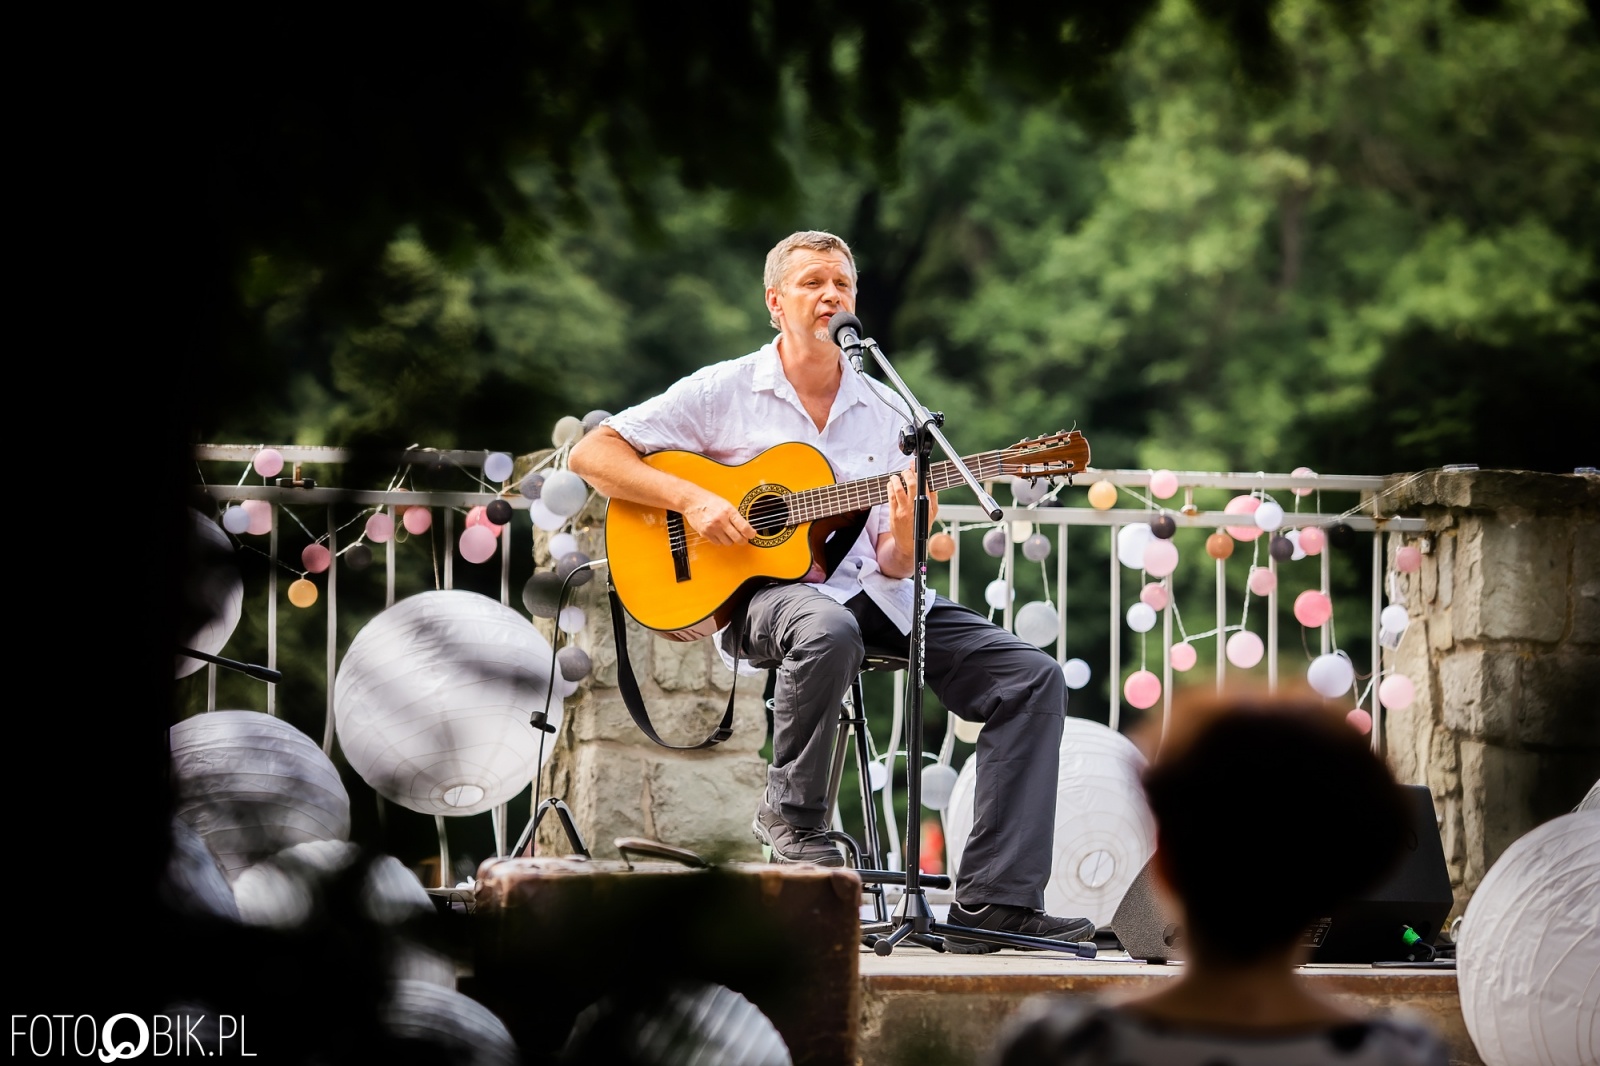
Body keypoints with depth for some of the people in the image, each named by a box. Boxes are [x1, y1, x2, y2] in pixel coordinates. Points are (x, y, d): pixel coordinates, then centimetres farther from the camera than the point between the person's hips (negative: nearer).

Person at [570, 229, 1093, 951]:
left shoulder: (886, 413, 14)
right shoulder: (724, 392, 3)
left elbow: (889, 567, 13)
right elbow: (592, 454, 1)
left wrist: (903, 541, -12)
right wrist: (691, 500, -13)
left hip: (867, 594, 5)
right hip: (761, 594, -5)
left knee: (1033, 681, -14)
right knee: (829, 631, -42)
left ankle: (994, 902, -19)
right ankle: (790, 812, -14)